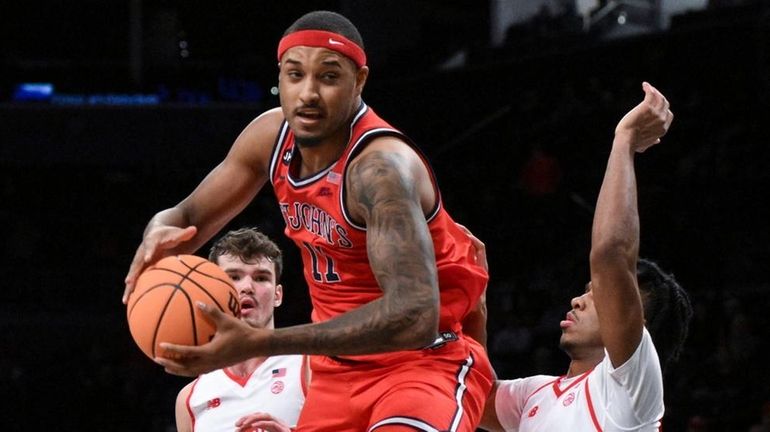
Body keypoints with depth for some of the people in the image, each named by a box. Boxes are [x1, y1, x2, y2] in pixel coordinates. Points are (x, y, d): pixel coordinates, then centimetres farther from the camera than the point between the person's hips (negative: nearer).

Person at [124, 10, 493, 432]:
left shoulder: (381, 166, -27)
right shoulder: (271, 134, -2)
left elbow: (414, 315, -39)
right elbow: (187, 218, 10)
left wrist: (260, 343, -43)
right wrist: (161, 235, -18)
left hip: (428, 361, -8)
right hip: (339, 370, 8)